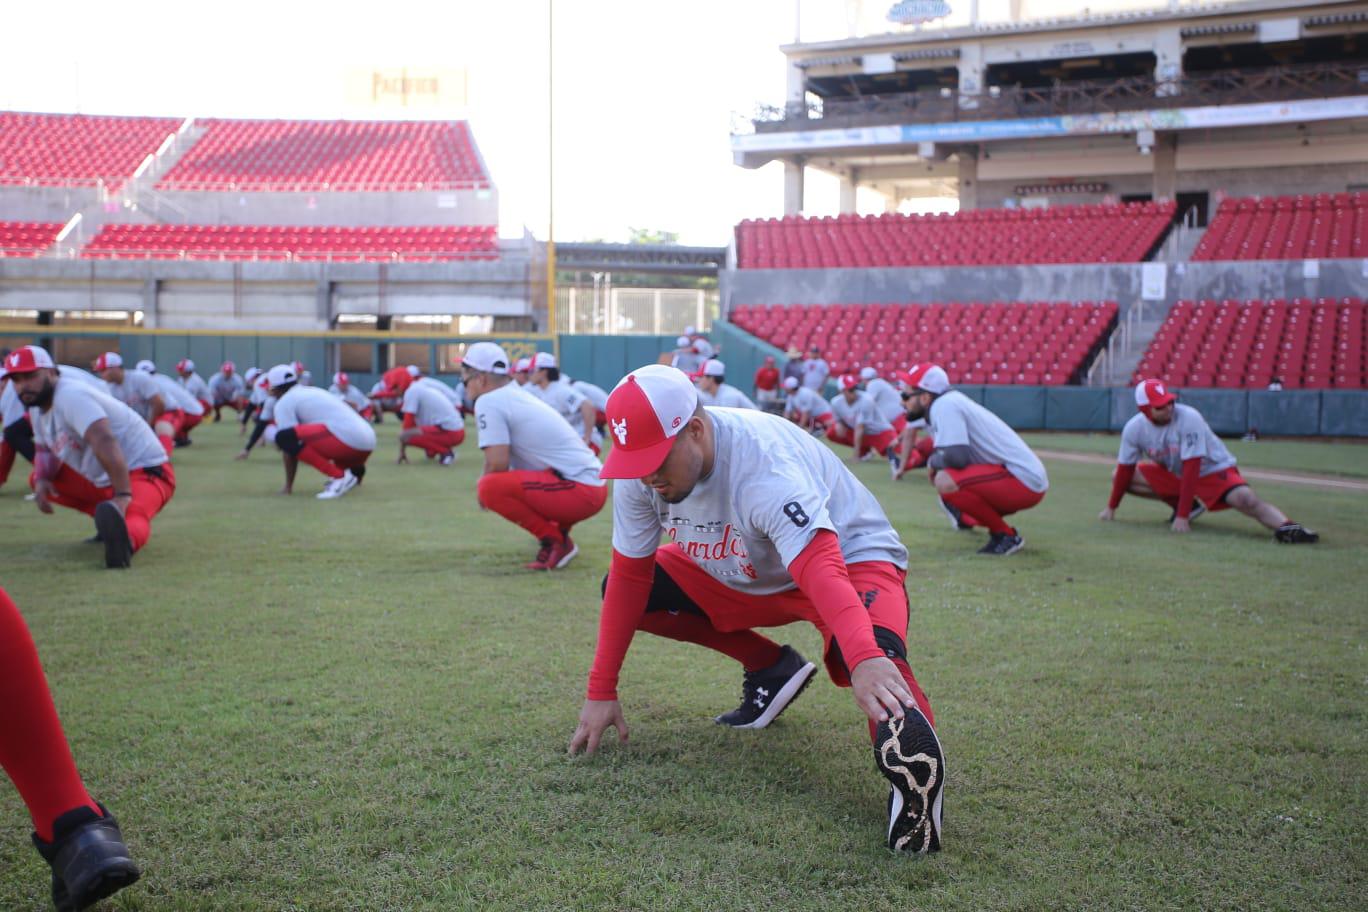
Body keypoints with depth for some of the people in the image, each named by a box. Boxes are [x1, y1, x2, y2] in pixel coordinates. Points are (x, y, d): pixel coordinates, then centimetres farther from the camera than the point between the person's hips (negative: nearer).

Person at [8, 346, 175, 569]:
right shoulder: (37, 408, 8)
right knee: (38, 479, 11)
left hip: (146, 471, -10)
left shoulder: (70, 396, -22)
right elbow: (44, 449, 19)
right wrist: (41, 479, -5)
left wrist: (123, 496, -43)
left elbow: (104, 442, -35)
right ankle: (113, 520, 3)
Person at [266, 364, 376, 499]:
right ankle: (354, 471, 9)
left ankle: (339, 477, -14)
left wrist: (288, 486, 7)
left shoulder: (284, 402, 8)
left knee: (285, 437, -13)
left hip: (347, 439, -9)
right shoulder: (315, 391, 32)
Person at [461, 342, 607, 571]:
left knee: (491, 488, -20)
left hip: (579, 492, -10)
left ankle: (554, 541, -9)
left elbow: (497, 463, -15)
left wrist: (482, 490, 3)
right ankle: (559, 528, 16)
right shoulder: (521, 395, 19)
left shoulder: (488, 401, -8)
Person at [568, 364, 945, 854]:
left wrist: (865, 659, -69)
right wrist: (601, 692, -8)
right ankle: (772, 668, 5)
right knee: (621, 589, -3)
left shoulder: (763, 467, -37)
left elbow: (821, 569, -51)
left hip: (850, 555, -8)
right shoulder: (641, 472, -17)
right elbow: (629, 577, -8)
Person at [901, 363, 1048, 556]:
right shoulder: (951, 402, 14)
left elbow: (958, 457, -25)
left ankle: (1006, 536, -13)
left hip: (1024, 482, -10)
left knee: (945, 481, -28)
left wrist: (933, 461, -7)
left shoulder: (943, 404, -15)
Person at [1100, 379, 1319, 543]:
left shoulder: (1189, 419, -31)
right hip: (1173, 475, 6)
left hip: (1214, 470, -6)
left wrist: (1182, 516, -34)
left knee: (1245, 498, -35)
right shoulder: (1134, 428, -17)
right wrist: (1112, 507, 0)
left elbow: (1191, 470, -32)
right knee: (1119, 477, -4)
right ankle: (1186, 503, 1)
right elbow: (1125, 469, -4)